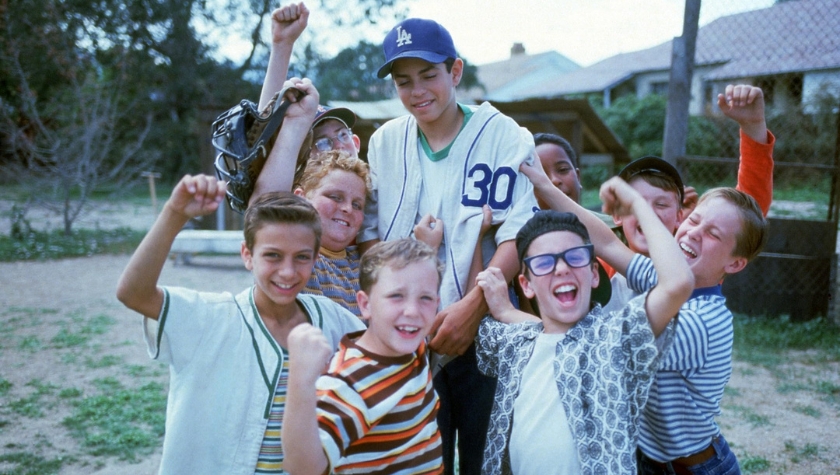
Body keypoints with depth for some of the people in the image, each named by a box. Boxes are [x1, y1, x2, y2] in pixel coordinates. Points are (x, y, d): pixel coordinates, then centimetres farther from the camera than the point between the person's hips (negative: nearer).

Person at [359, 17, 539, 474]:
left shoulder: (503, 135, -5)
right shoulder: (385, 141, 6)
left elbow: (517, 235, -12)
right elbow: (370, 232, 7)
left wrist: (471, 305, -23)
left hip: (484, 333, -2)